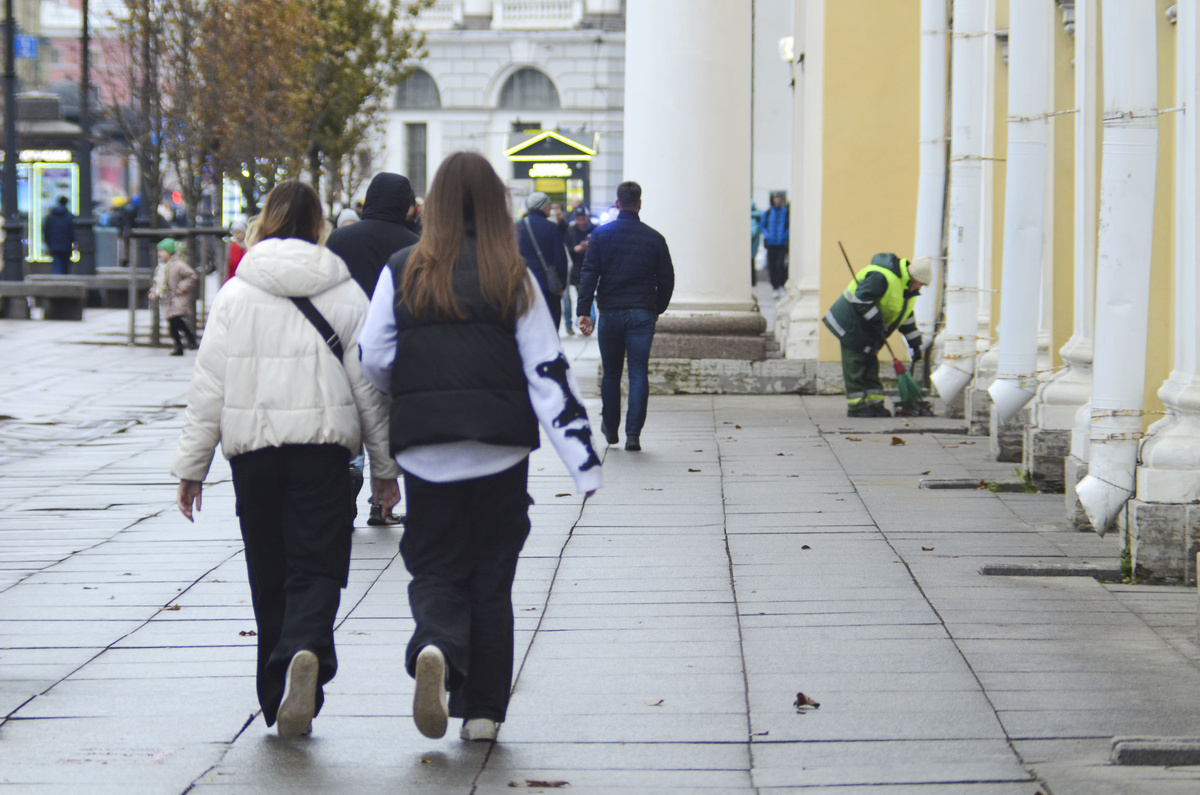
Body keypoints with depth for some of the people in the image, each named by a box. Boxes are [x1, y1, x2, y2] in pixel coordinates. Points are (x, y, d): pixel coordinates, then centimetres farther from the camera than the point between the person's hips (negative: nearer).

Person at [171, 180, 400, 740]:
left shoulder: (235, 295, 2)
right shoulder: (344, 294, 2)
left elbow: (208, 388, 2)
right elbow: (369, 385, 4)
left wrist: (191, 466, 8)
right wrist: (384, 467, 11)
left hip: (252, 447, 1)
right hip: (323, 443, -1)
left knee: (269, 574, 11)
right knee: (316, 566, -2)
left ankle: (278, 701, 15)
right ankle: (306, 652, -31)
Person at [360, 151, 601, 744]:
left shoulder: (403, 273, 0)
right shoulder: (513, 278, -1)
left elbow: (372, 362, -1)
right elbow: (549, 372, -4)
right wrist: (584, 461, -5)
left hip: (426, 453, 0)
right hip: (499, 451, 0)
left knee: (435, 569, 9)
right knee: (491, 578, 12)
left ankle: (435, 648, -23)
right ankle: (483, 709, 13)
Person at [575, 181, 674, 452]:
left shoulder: (601, 234, 0)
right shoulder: (654, 238, 2)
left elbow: (589, 274, -6)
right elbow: (667, 280, 6)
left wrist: (584, 311, -8)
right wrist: (657, 309, 20)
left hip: (610, 313, 1)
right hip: (642, 314, 0)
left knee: (611, 373, 14)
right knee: (639, 374, -1)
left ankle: (610, 428, 25)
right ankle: (633, 433, -9)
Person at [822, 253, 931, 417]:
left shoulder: (909, 290, 5)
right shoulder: (881, 277, -26)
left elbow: (907, 318, 16)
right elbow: (861, 299, -29)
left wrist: (915, 344, 15)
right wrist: (876, 322, -25)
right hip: (851, 321, -9)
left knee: (871, 365, 9)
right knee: (854, 365, -7)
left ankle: (875, 404, 11)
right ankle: (855, 406, -6)